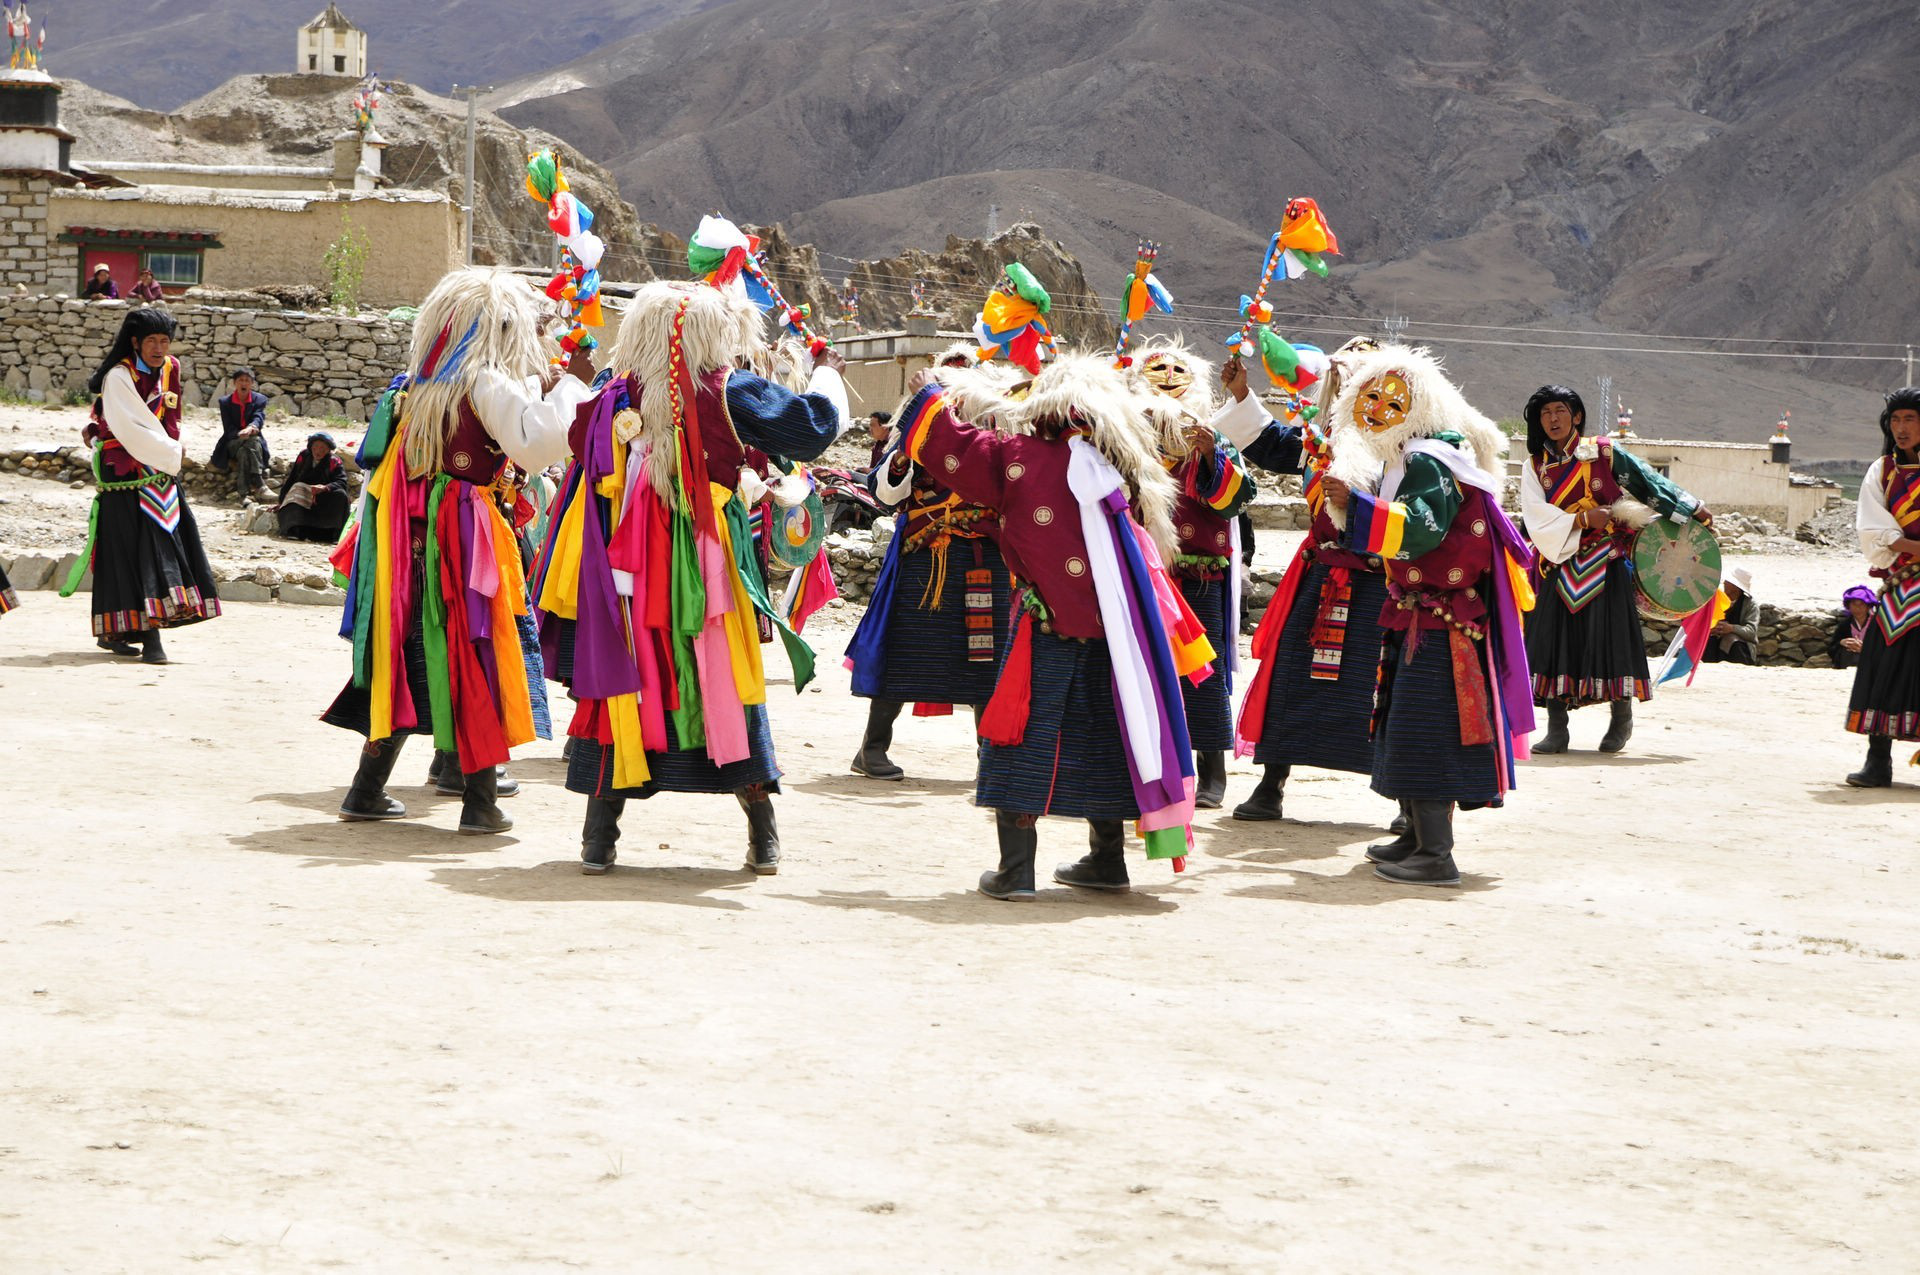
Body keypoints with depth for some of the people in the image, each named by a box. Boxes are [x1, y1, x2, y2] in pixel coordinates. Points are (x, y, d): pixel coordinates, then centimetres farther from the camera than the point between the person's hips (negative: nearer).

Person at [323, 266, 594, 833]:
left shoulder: (418, 383, 13)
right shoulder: (488, 384, -10)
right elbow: (537, 445, -22)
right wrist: (570, 385, -9)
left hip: (405, 532, 7)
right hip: (459, 536, -7)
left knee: (404, 658, 13)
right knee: (477, 659, 1)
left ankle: (367, 791, 15)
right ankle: (481, 802, 2)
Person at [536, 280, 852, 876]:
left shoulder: (615, 400, 0)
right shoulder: (731, 392, -5)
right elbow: (815, 425, -1)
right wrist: (826, 374, 17)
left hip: (630, 574, 1)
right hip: (710, 572, -1)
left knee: (623, 686, 5)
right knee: (729, 687, 8)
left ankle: (599, 838, 2)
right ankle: (764, 839, 11)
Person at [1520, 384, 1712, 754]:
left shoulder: (1604, 453, 1)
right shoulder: (1534, 467, 7)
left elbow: (1648, 480, 7)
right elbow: (1537, 517, -4)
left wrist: (1694, 509, 11)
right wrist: (1583, 518, -14)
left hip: (1605, 564, -2)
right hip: (1560, 566, 2)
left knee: (1610, 635, -6)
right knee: (1552, 637, -5)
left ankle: (1621, 719, 10)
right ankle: (1556, 730, -2)